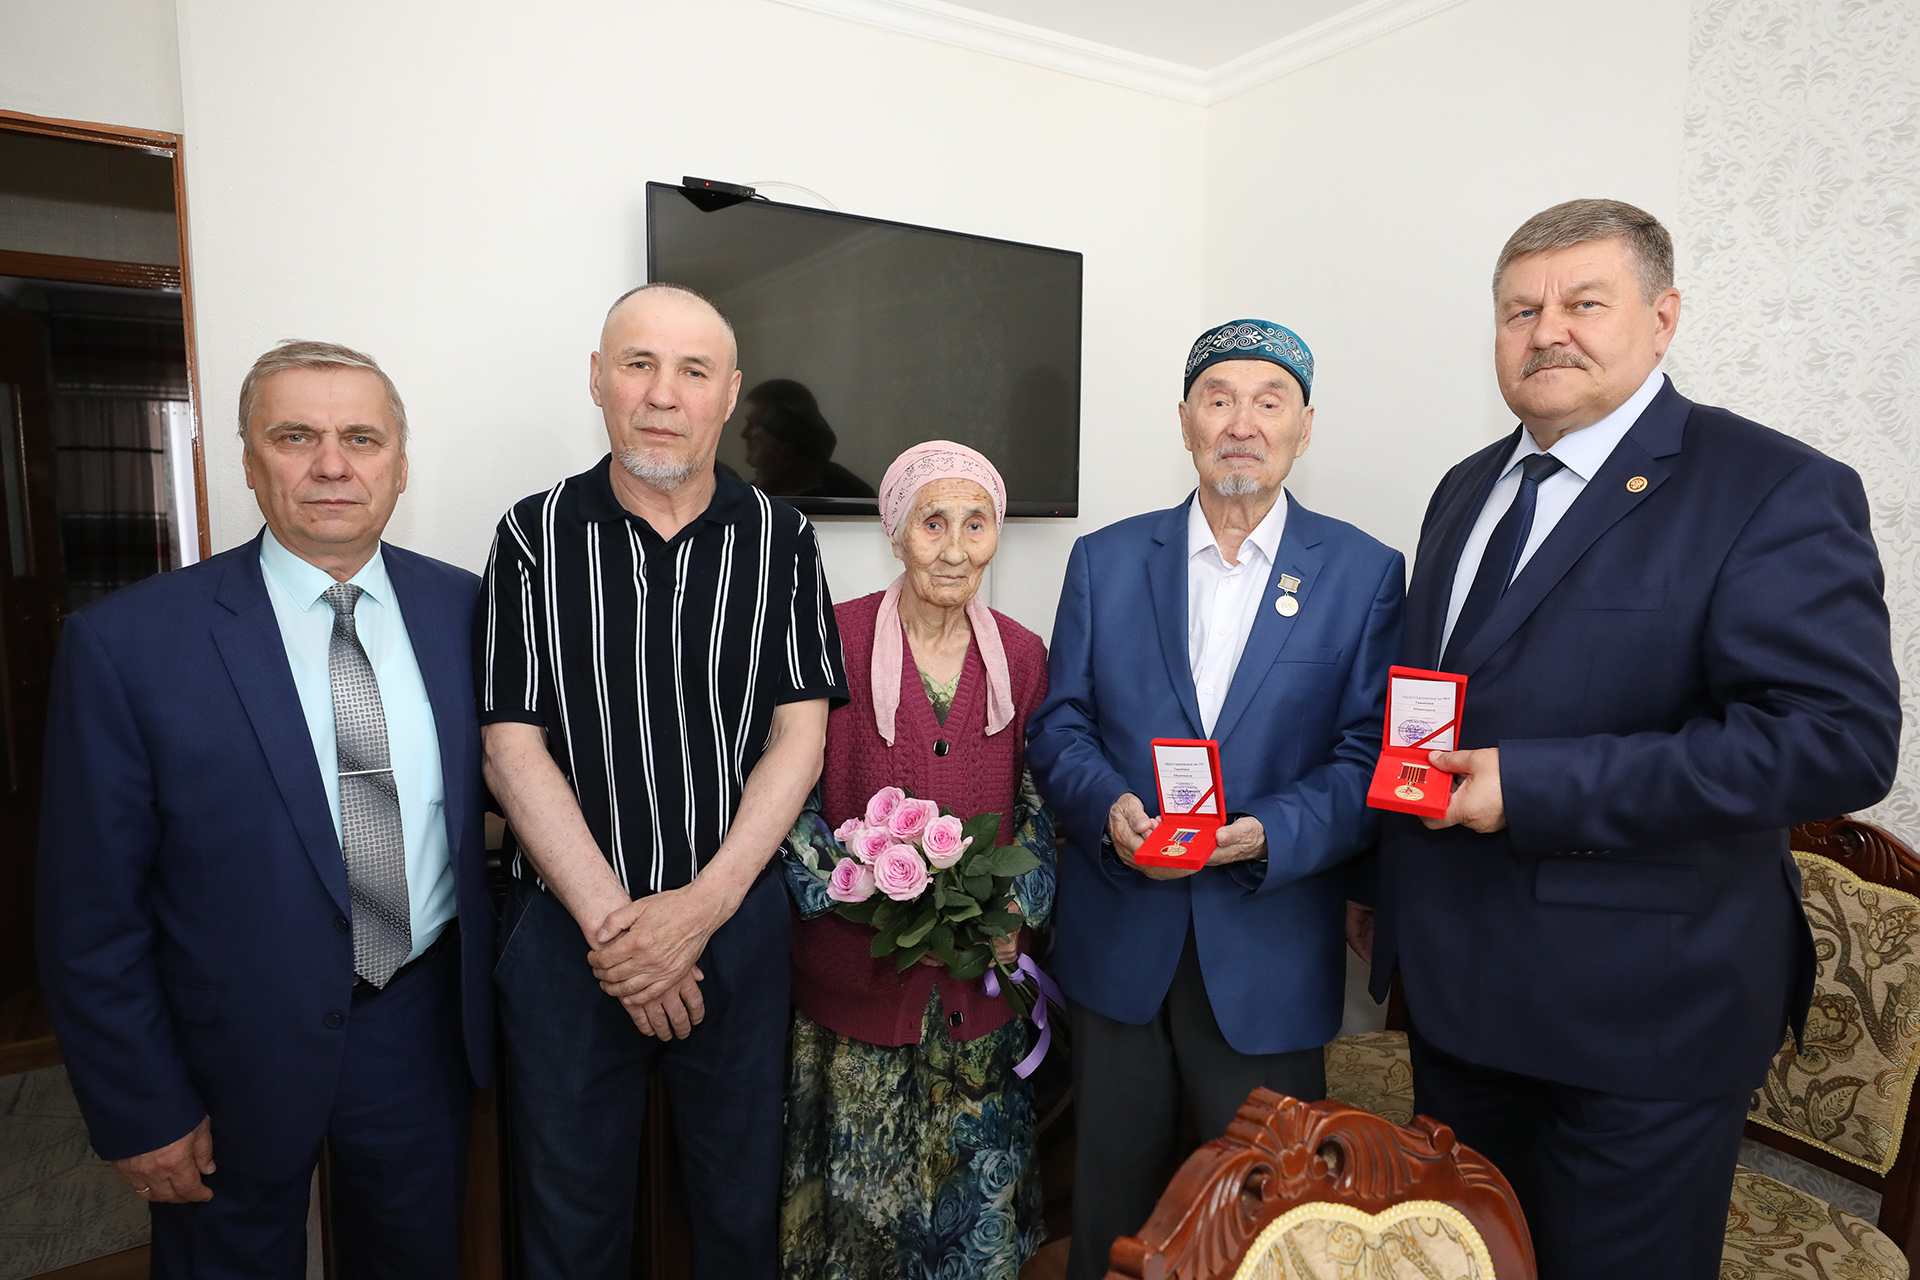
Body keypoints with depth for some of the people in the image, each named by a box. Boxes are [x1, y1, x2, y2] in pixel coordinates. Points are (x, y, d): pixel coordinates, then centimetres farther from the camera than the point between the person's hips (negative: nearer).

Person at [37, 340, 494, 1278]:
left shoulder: (465, 607, -5)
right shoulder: (124, 642, -15)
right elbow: (90, 913, -10)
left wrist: (486, 995, 3)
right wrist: (139, 1113, -6)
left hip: (424, 1032, 3)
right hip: (234, 1056, -2)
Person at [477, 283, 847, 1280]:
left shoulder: (779, 540, -1)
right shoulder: (535, 536, -2)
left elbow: (799, 734, -5)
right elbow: (512, 747, -6)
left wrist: (702, 906, -14)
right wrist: (612, 920, -13)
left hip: (734, 923, 1)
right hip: (567, 927, 0)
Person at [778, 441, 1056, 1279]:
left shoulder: (1022, 656, 1)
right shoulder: (836, 639, -10)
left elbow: (1039, 804, 8)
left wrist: (1019, 905, -6)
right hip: (856, 979, -2)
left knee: (972, 1190, 17)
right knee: (860, 1180, 14)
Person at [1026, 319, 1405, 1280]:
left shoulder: (1364, 573, -1)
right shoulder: (1104, 560, 4)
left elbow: (1368, 757, -6)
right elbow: (1057, 727, 2)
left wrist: (1270, 834, -23)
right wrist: (1109, 806, -18)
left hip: (1271, 957, -1)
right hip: (1118, 945, 2)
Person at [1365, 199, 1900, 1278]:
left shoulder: (1778, 493, -13)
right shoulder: (1468, 490, 10)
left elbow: (1839, 737, -23)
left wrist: (1534, 787, -27)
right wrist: (1391, 884, 13)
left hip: (1641, 1016, -6)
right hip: (1457, 989, 7)